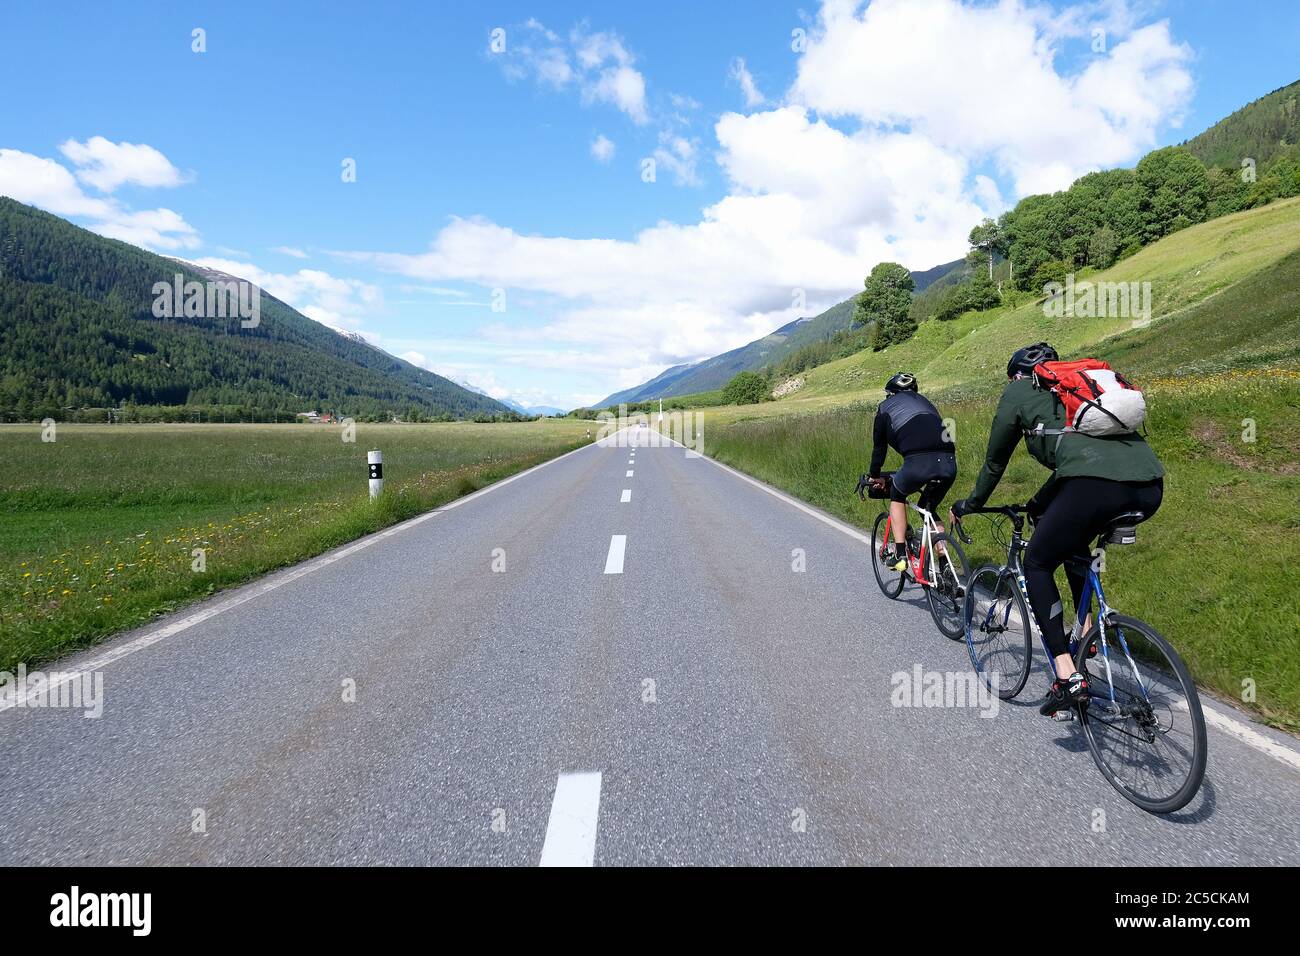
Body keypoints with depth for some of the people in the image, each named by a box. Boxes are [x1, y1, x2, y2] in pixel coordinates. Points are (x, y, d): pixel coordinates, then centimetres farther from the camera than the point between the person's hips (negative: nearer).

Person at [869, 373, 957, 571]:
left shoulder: (886, 407, 21)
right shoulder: (925, 401, 34)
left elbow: (879, 446, 26)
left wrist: (875, 476, 42)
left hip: (919, 462, -4)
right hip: (949, 463, 4)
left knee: (897, 497, 26)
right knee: (929, 510, 26)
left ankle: (900, 554, 17)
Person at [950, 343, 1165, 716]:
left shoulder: (1018, 392, 18)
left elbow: (995, 462, 25)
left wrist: (968, 504, 42)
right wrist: (1039, 503, 57)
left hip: (1096, 485, -7)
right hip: (1151, 488, 7)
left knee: (1037, 565, 12)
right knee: (1074, 544, 35)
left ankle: (1068, 678, 4)